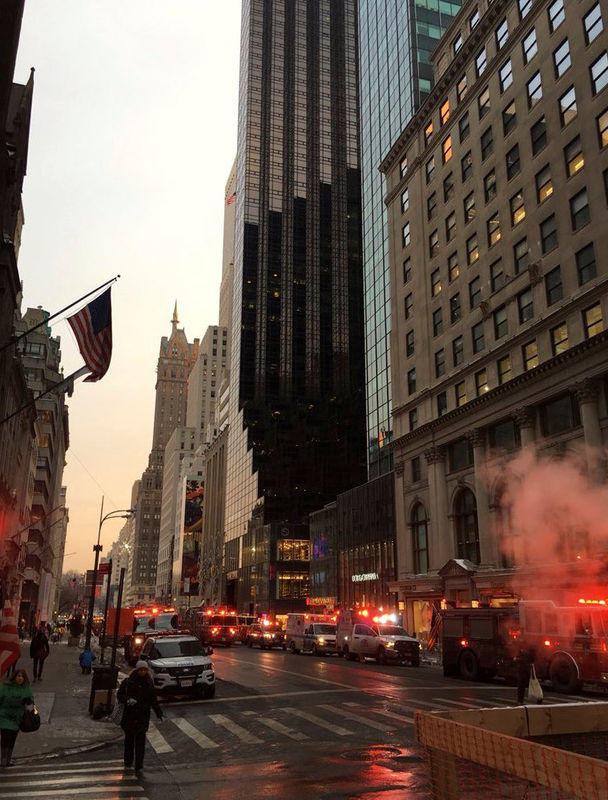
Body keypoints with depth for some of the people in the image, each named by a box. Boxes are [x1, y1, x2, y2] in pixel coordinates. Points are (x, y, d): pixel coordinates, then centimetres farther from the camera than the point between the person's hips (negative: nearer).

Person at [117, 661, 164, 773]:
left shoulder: (149, 683, 7)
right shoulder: (128, 682, -3)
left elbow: (153, 700, 13)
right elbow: (119, 695, -6)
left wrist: (159, 713, 11)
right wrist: (127, 700, -26)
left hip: (143, 716, 1)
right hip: (129, 715, -1)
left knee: (140, 740, -3)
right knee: (129, 739, 9)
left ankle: (139, 765, 0)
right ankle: (128, 763, 27)